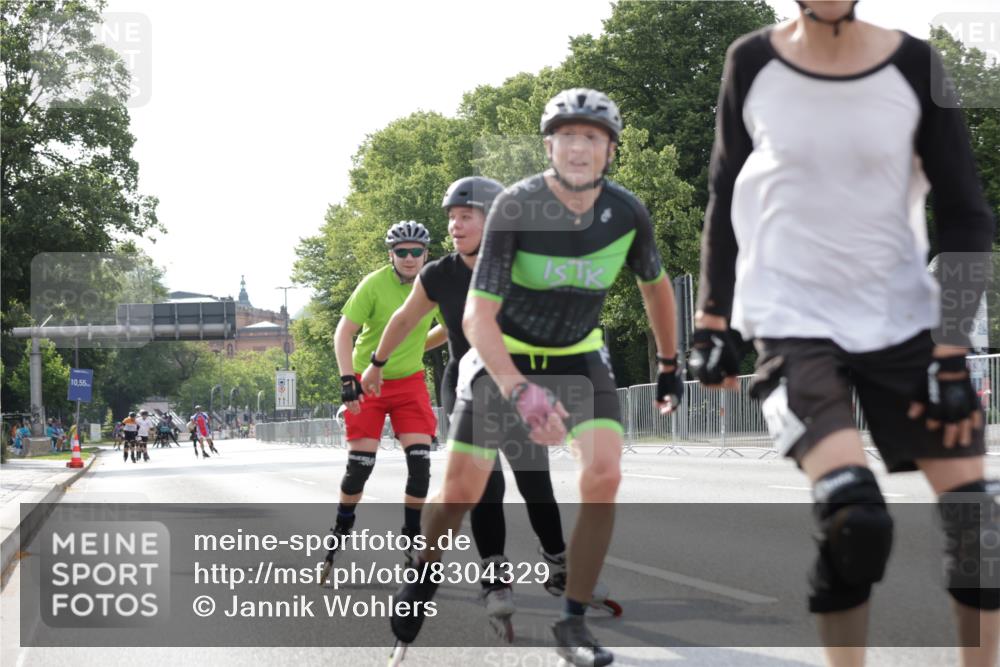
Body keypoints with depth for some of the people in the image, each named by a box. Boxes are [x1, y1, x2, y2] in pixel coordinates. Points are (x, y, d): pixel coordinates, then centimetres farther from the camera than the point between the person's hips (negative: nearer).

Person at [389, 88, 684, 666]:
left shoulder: (627, 213, -15)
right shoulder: (516, 208, -26)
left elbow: (655, 284, 7)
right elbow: (478, 314, -29)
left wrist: (670, 365, 14)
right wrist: (519, 392, -41)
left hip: (578, 355, 2)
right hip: (503, 353, -2)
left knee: (604, 475, -20)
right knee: (460, 492, -5)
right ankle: (422, 581, 27)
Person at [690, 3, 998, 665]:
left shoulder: (915, 65, -5)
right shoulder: (752, 63, -2)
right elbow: (726, 194, 10)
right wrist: (713, 322, 9)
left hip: (903, 319, 2)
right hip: (792, 320, -2)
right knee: (853, 517, -21)